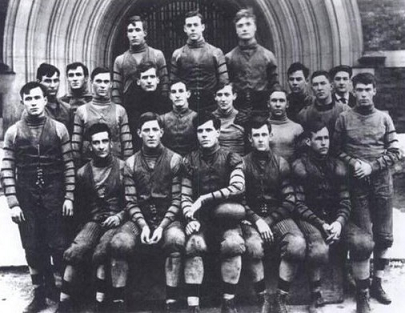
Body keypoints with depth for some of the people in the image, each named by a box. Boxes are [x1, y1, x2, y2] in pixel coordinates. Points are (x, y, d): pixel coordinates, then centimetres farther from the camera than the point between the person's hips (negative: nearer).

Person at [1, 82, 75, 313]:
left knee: (58, 246, 0)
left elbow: (69, 165, 1)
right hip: (26, 198, 1)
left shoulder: (59, 129, 1)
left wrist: (69, 197, -5)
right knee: (33, 249, 8)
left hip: (54, 196, -1)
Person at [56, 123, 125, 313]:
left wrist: (120, 216, -8)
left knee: (100, 253, -30)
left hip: (115, 221, -2)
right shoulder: (83, 173, 11)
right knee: (75, 252, -25)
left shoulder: (123, 168, 3)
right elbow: (80, 206, 18)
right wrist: (85, 225, 6)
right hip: (93, 221, 3)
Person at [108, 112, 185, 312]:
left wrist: (162, 226, -15)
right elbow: (131, 201, 2)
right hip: (140, 219, 2)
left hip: (168, 218, -2)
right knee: (118, 243, -27)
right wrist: (143, 226, -14)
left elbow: (177, 200, -3)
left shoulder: (174, 160, 1)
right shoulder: (131, 163, 7)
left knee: (176, 240, -34)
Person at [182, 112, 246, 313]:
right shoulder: (190, 161, 8)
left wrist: (203, 199, -19)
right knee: (194, 243, -31)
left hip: (226, 218, -1)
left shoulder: (231, 159, 2)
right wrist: (190, 218, -16)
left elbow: (238, 187, -16)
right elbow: (185, 197, 3)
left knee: (234, 243, -31)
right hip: (200, 218, 1)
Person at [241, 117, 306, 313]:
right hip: (252, 217, -1)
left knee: (298, 244, -28)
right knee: (253, 246, -34)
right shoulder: (243, 164, 3)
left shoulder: (281, 164, 8)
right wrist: (257, 221, -16)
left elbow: (289, 201, 3)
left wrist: (269, 220, -10)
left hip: (278, 216, 2)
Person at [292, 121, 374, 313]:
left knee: (365, 242, -22)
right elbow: (299, 205, -8)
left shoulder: (337, 167, 10)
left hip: (334, 218, 4)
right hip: (309, 219, -4)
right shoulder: (300, 167, -4)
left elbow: (345, 201, 7)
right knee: (319, 250, -35)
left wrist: (339, 222, -13)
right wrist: (321, 225, -18)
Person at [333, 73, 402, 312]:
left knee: (385, 236, 7)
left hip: (382, 182, 2)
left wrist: (372, 166, -10)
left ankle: (377, 284, 24)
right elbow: (337, 149, 3)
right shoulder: (344, 118, 3)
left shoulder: (384, 118, 7)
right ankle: (362, 292, 6)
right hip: (357, 184, -2)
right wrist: (353, 163, -13)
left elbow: (395, 152, 3)